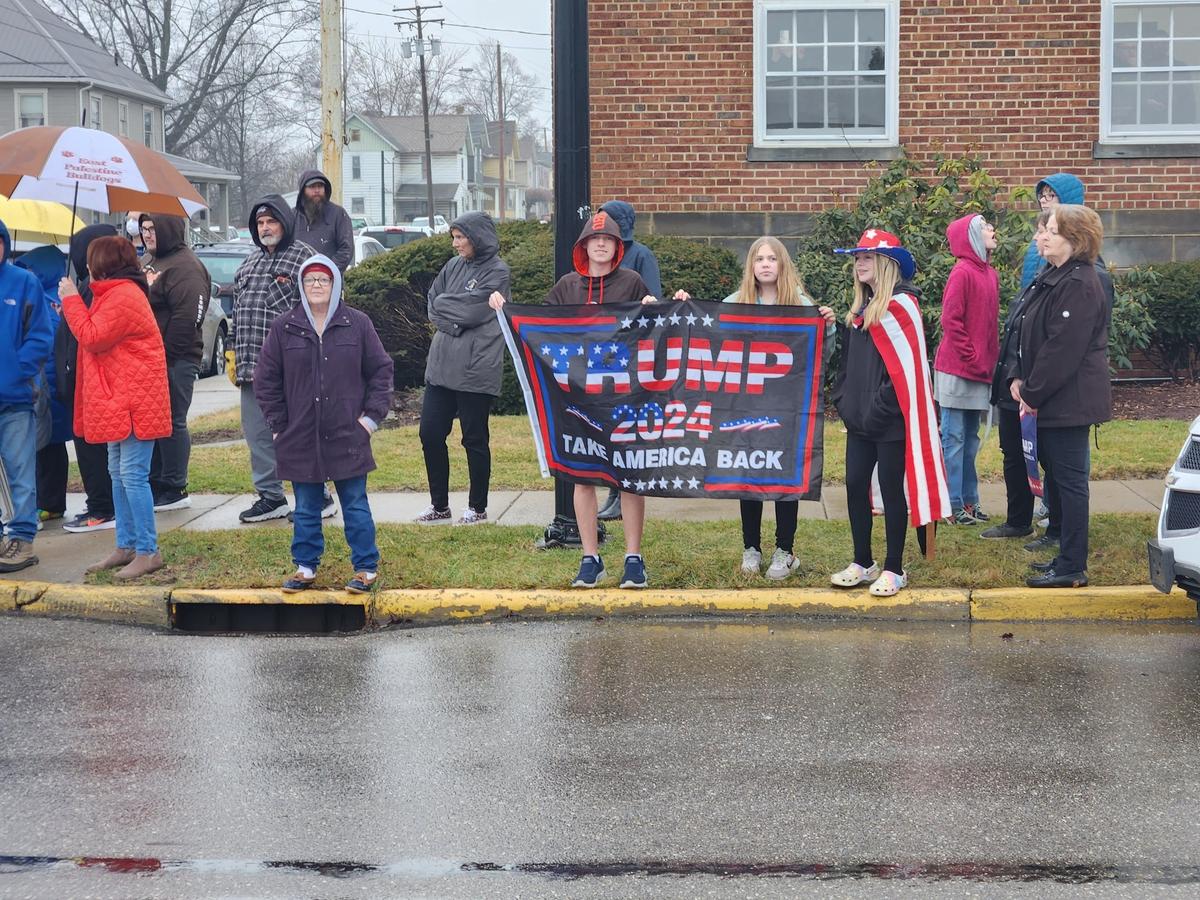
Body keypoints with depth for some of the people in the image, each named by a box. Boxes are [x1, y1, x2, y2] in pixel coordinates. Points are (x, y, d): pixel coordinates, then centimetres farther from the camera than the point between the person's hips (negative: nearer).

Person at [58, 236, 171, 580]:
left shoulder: (123, 297, -16)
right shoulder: (115, 293, 19)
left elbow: (92, 338, -18)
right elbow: (100, 336, 18)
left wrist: (72, 300, -9)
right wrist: (73, 307, 9)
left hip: (133, 401, -11)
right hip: (117, 400, 11)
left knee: (133, 475, -11)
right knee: (119, 474, 15)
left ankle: (148, 551, -8)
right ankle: (126, 545, 21)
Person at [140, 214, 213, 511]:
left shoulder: (186, 267, -14)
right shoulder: (147, 261, 18)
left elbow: (186, 319, -21)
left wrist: (165, 355, -20)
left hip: (175, 362, -10)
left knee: (171, 422, -5)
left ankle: (175, 489, 2)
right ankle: (156, 484, 21)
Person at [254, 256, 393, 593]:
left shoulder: (357, 324, 0)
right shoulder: (284, 328, 2)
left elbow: (381, 369, 5)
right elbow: (266, 380, 7)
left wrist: (372, 416, -1)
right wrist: (278, 424, 3)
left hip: (348, 437, -1)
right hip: (300, 437, 2)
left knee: (356, 506, 4)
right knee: (306, 509, 11)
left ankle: (366, 568, 13)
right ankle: (305, 567, 22)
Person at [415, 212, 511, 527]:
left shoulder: (497, 272, -7)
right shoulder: (454, 266, 13)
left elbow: (472, 311, -16)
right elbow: (433, 303, 7)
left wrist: (444, 304, -2)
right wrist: (454, 323, -10)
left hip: (476, 368, -7)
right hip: (441, 365, 7)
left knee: (475, 439, 2)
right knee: (430, 432, 6)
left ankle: (477, 507, 15)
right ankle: (439, 505, 18)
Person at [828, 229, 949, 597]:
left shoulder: (900, 306, -12)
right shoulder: (861, 308, 14)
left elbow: (906, 368, -18)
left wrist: (880, 410, -17)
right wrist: (844, 401, 9)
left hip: (890, 420, -8)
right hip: (860, 418, 8)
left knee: (891, 490, 0)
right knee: (855, 486, 9)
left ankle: (894, 569, 9)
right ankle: (863, 563, 21)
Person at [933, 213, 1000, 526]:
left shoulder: (990, 274, 11)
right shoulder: (962, 273, -13)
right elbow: (951, 322, -17)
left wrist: (992, 359, 9)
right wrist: (972, 359, -15)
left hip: (980, 371, 8)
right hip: (958, 370, -8)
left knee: (970, 438, 14)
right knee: (954, 438, -2)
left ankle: (969, 499, 21)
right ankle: (953, 506, 2)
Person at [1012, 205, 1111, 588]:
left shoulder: (1079, 285, -18)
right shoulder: (1053, 279, 14)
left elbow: (1063, 349, -22)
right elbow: (1032, 337, 17)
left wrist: (1032, 393, -16)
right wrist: (1020, 379, 4)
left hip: (1069, 400, -10)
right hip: (1052, 400, 10)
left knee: (1069, 480, -5)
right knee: (1056, 475, 15)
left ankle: (1072, 568, 1)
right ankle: (1068, 556, 24)